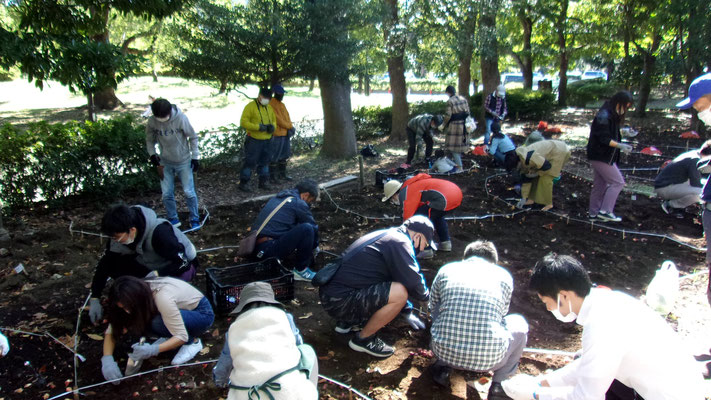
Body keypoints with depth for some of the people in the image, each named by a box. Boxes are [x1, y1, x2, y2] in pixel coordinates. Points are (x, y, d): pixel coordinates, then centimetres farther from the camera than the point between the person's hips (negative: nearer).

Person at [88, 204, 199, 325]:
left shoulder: (159, 232, -35)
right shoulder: (119, 236, -15)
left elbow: (183, 262, -30)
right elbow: (105, 264, -7)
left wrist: (157, 274, -35)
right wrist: (94, 299, -7)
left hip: (184, 266, -6)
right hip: (152, 265, 6)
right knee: (113, 265, -14)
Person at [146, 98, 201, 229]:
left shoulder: (181, 118, -20)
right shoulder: (152, 122, -12)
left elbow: (193, 137, -9)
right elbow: (150, 140, 5)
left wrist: (195, 157, -8)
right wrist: (152, 154, -10)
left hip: (184, 162, -2)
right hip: (165, 163, 3)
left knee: (189, 192, 0)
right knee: (167, 194, 6)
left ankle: (194, 219, 18)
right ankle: (173, 219, 25)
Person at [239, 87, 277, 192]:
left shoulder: (269, 107, 13)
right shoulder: (250, 106, -9)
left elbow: (274, 120, 23)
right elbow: (243, 122, -15)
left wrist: (273, 126, -2)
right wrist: (258, 127, -23)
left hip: (267, 140, 7)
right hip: (254, 140, -7)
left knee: (265, 161, 14)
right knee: (250, 161, -5)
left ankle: (263, 182, 26)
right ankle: (243, 183, 3)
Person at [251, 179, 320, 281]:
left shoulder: (278, 197, 19)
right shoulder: (299, 204, -7)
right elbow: (314, 228, 2)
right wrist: (314, 245, 21)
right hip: (268, 250, -10)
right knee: (307, 229, -19)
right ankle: (300, 270, -6)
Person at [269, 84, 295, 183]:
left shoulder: (282, 105, 17)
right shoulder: (271, 105, -11)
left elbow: (287, 117, 13)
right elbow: (277, 119, -16)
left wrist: (290, 128, -4)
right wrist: (290, 126, -10)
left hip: (285, 134, 9)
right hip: (276, 135, -9)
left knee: (285, 156, 14)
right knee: (274, 156, -3)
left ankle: (282, 174, 25)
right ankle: (272, 176, 5)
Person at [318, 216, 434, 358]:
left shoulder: (387, 235, 17)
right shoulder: (399, 242, -12)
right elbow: (413, 281, -15)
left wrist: (407, 312, 29)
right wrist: (426, 295, 8)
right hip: (339, 301, -10)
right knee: (399, 293, -20)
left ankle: (346, 322, 20)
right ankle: (363, 339, -2)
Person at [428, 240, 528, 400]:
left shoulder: (446, 270, 13)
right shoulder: (504, 275, 13)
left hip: (445, 351, 2)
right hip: (489, 358, -1)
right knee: (519, 323, 28)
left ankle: (443, 366, 19)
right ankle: (500, 384, 16)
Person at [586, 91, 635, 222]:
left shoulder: (612, 115, 13)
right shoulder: (604, 116, -18)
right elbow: (603, 139, -24)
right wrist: (620, 145, -30)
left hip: (606, 156, 10)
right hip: (601, 156, -10)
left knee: (600, 185, 13)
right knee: (618, 182, -6)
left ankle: (593, 213, 20)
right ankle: (605, 211, -3)